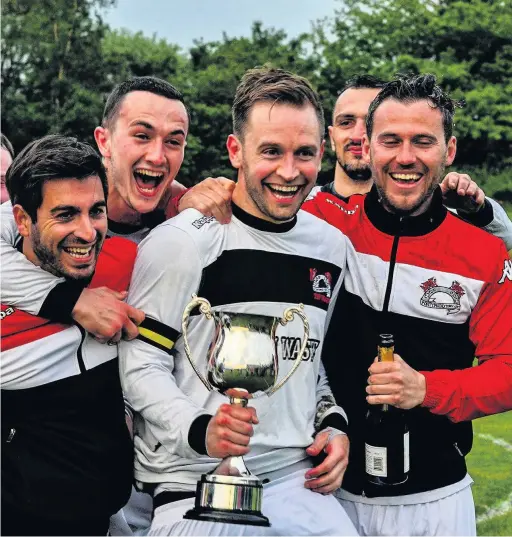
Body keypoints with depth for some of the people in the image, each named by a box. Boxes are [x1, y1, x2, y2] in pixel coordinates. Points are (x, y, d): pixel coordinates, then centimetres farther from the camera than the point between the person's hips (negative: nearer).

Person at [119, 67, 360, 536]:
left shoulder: (334, 248, 10)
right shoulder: (183, 242, -9)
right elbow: (141, 364, -10)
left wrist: (334, 425, 7)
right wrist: (199, 430, -25)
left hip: (298, 480, 5)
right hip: (195, 486, -5)